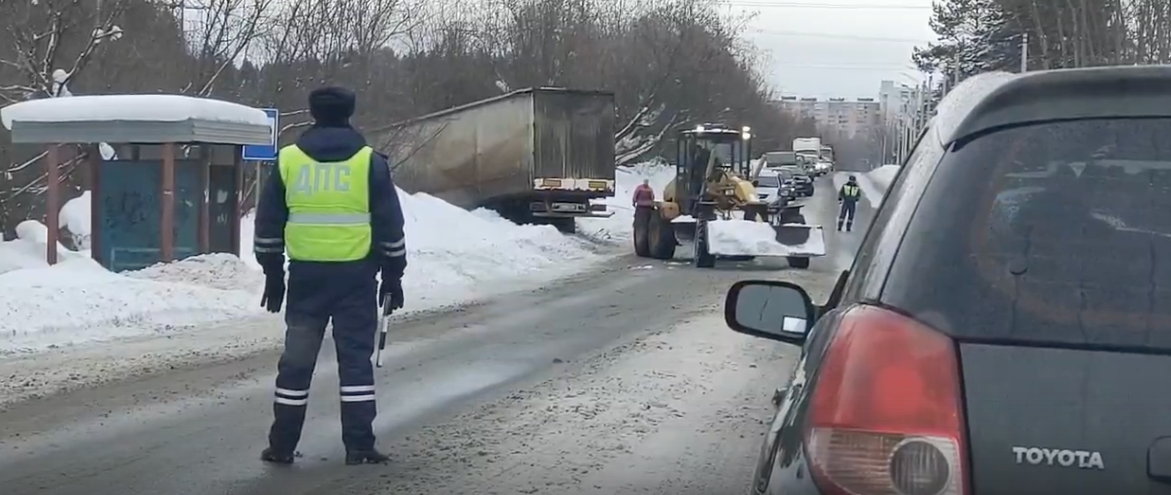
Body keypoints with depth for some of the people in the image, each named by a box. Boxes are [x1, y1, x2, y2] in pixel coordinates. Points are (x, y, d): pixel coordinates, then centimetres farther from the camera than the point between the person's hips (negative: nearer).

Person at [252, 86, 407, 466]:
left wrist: (273, 276, 15)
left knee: (297, 357, 8)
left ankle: (282, 445, 11)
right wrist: (393, 276, 9)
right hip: (356, 275, -1)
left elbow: (268, 225, 7)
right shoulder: (370, 162, -1)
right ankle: (359, 446, 3)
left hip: (306, 274, 1)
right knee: (356, 357, 4)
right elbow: (390, 227, 0)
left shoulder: (287, 160, 4)